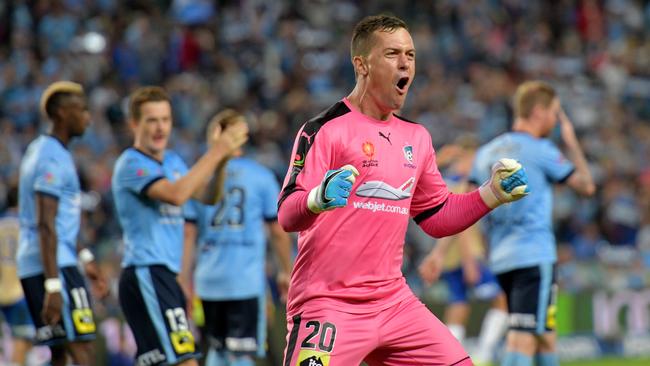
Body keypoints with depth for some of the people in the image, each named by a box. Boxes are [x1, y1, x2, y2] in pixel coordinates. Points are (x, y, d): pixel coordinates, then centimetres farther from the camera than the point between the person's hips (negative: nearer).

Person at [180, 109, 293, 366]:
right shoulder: (261, 176, 1)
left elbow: (188, 235, 2)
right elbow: (278, 232, 3)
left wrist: (184, 281, 8)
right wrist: (286, 272, 16)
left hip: (208, 280, 3)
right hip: (247, 281, -3)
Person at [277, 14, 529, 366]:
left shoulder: (416, 137, 15)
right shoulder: (324, 129, -9)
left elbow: (438, 217, 24)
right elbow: (287, 215, -18)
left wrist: (493, 193, 11)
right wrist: (317, 200, -40)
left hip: (394, 302, 7)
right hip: (327, 306, -7)